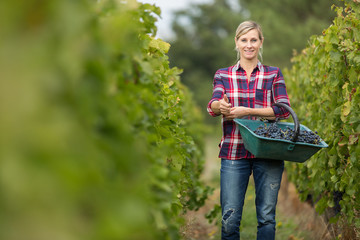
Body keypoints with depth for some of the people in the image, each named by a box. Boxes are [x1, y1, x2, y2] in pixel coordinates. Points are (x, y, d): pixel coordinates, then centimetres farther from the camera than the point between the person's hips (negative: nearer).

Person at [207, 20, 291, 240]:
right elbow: (212, 106, -7)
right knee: (230, 218, -3)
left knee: (267, 217, 2)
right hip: (234, 153, 0)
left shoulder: (274, 74, 10)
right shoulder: (223, 75, 11)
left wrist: (247, 111, -14)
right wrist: (220, 106, -32)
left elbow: (284, 109, -4)